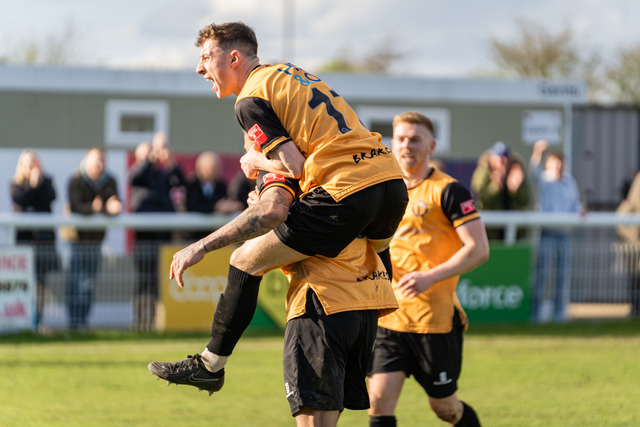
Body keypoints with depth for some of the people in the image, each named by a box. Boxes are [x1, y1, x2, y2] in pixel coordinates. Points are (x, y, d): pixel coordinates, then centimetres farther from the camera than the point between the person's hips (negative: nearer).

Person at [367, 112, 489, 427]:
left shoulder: (447, 191, -6)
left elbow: (479, 249, -13)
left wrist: (430, 277, -21)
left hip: (435, 318, -5)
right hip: (389, 317, 5)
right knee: (379, 399, -9)